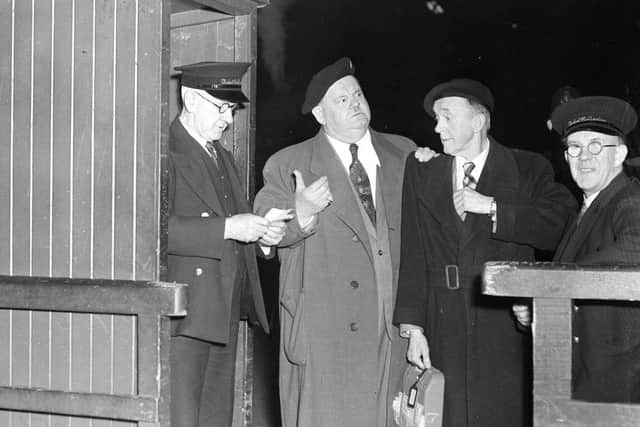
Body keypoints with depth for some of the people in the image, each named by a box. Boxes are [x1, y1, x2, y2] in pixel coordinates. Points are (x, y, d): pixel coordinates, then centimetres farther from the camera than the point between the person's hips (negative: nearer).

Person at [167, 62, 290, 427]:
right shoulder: (165, 153, -9)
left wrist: (263, 231, 4)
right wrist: (227, 228, -23)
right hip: (184, 314, -8)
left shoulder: (223, 157, 21)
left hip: (226, 314, 9)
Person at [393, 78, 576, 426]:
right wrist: (412, 326, 1)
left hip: (507, 335, -2)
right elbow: (413, 255, 8)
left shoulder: (528, 170, 3)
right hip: (444, 338, 2)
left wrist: (492, 208, -12)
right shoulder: (421, 172, 11)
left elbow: (561, 226, -12)